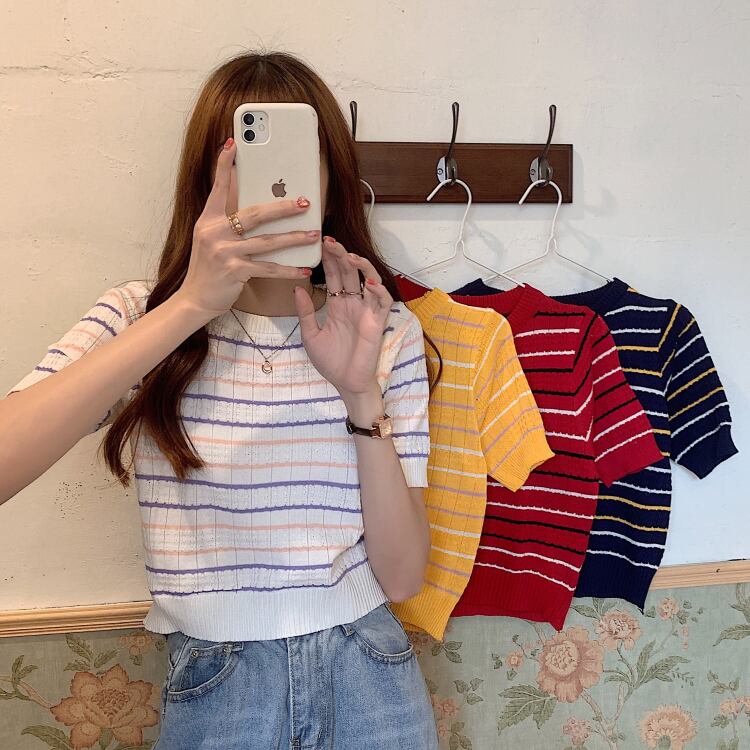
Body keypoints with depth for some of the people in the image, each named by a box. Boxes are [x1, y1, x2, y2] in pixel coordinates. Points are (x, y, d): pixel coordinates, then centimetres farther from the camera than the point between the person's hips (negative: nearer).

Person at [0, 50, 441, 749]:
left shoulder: (389, 329, -4)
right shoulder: (140, 316, -6)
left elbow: (402, 575, -9)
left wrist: (362, 394, -22)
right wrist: (191, 305, -30)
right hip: (210, 692, 0)